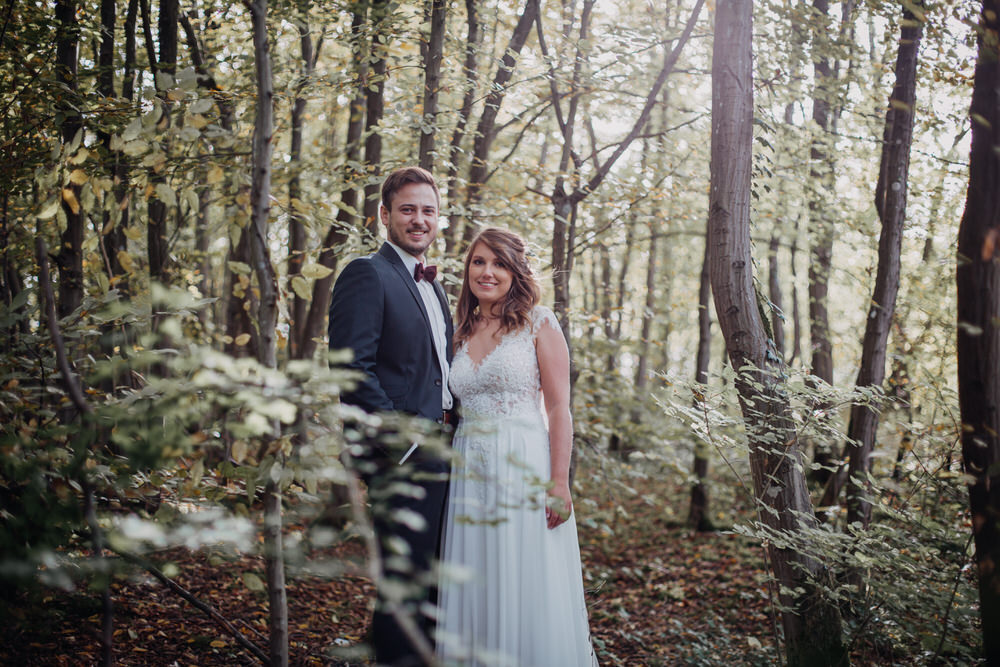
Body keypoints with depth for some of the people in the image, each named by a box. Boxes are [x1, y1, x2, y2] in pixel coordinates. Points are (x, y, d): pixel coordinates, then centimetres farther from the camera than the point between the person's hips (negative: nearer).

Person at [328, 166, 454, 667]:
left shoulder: (431, 285, 19)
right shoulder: (367, 274, -9)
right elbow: (352, 368, -18)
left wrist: (450, 428, 9)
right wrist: (398, 442, -19)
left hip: (437, 451, 9)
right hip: (400, 456, -9)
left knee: (431, 578, 16)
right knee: (405, 580, -4)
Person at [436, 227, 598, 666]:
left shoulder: (538, 323, -1)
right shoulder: (460, 331, 13)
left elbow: (559, 407, -6)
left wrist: (559, 482, -14)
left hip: (524, 466, -4)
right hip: (469, 472, 5)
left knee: (528, 592, 0)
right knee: (474, 590, 8)